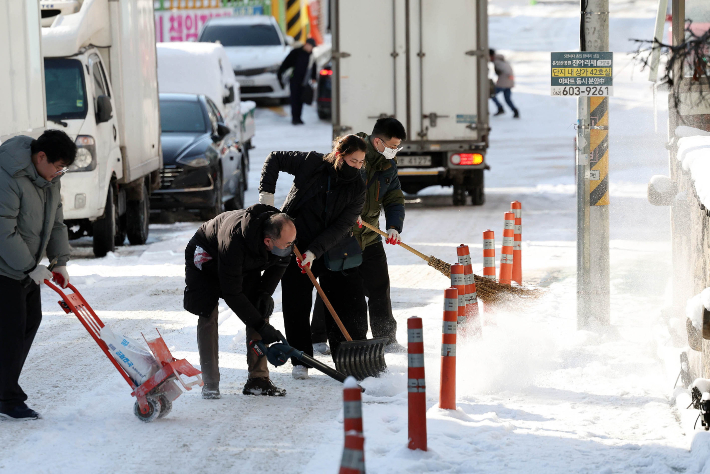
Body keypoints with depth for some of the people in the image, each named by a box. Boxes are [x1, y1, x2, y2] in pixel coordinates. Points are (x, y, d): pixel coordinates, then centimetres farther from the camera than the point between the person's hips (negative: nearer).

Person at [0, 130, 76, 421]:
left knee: (31, 321, 12)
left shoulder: (49, 178, 3)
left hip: (27, 268, 10)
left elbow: (56, 221, 12)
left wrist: (60, 262, 4)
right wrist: (31, 268, -22)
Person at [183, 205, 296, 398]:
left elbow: (280, 262, -2)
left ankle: (258, 380, -2)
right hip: (207, 257, -6)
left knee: (260, 310, -6)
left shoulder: (283, 233, -28)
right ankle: (210, 384, -9)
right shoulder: (234, 242, -45)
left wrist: (266, 292, -13)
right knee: (208, 315, -16)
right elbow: (232, 294, -37)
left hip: (247, 264, 6)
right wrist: (261, 326, -35)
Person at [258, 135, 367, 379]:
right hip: (296, 246, -1)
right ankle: (301, 361, 11)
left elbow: (341, 227, -15)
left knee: (345, 304, -2)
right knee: (296, 305, 0)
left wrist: (314, 251, -24)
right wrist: (266, 192, -9)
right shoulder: (311, 163, -11)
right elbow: (275, 159, 2)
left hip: (332, 251, 1)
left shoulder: (357, 189, -8)